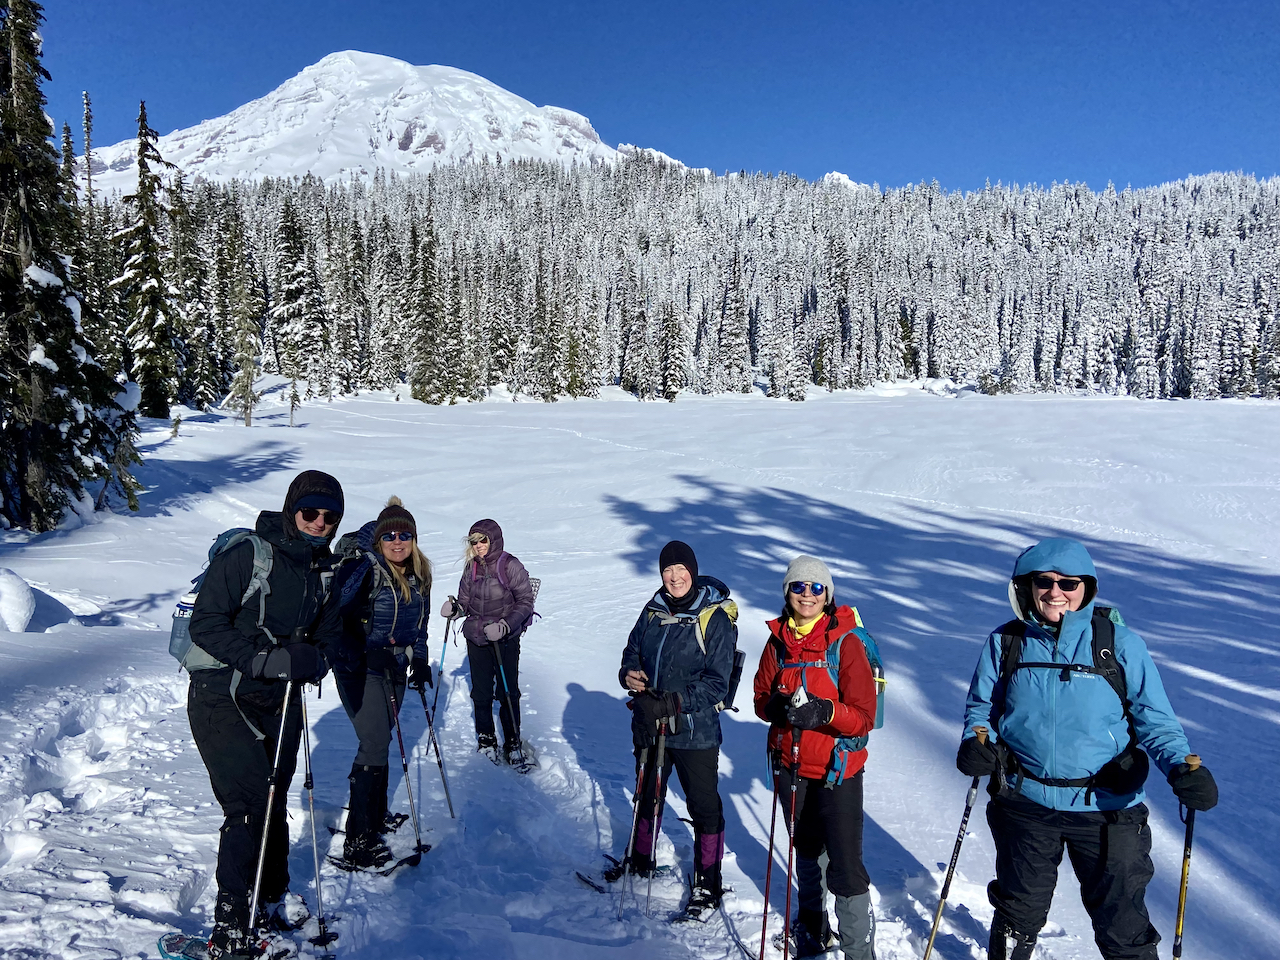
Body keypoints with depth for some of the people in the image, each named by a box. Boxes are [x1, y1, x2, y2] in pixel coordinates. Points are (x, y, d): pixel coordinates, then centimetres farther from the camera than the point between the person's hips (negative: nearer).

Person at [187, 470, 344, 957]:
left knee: (273, 800, 16)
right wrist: (263, 659, -27)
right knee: (250, 805, -12)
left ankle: (273, 892, 37)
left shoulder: (324, 570, 5)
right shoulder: (246, 555, -16)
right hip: (223, 697, -6)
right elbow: (205, 624, -17)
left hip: (281, 698, 6)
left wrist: (311, 659, -11)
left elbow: (328, 633, 11)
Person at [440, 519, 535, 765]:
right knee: (481, 692, 10)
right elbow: (466, 600, 12)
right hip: (476, 639, 4)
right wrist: (455, 608, -11)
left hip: (506, 640, -4)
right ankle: (485, 739, 28)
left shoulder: (510, 566, -11)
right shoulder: (471, 567, 4)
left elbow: (526, 602, -10)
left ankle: (512, 742, 18)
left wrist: (506, 625, -22)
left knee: (507, 692, 3)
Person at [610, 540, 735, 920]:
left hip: (695, 729, -5)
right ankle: (641, 860, 45)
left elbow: (717, 682, -18)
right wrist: (629, 674, -9)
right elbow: (633, 649, 13)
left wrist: (674, 702, -29)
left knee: (703, 806, 8)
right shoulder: (654, 610, 2)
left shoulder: (715, 618, -15)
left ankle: (708, 883, 26)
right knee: (647, 795, 23)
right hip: (648, 723, 6)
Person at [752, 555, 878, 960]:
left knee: (845, 865, -8)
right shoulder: (778, 641, 0)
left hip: (837, 768, -5)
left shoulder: (846, 642, -13)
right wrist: (776, 707, -16)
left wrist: (825, 712, -32)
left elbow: (864, 717, -15)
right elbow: (761, 697, 6)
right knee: (805, 852, 23)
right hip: (790, 764, 5)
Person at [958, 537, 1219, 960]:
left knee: (1122, 925, 10)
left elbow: (1154, 719, -4)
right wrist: (977, 741, -12)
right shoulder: (1006, 642, -2)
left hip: (1107, 807, -2)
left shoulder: (1119, 643, -8)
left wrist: (1183, 766, -21)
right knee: (1019, 911, 21)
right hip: (1026, 803, 2)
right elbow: (981, 706, 7)